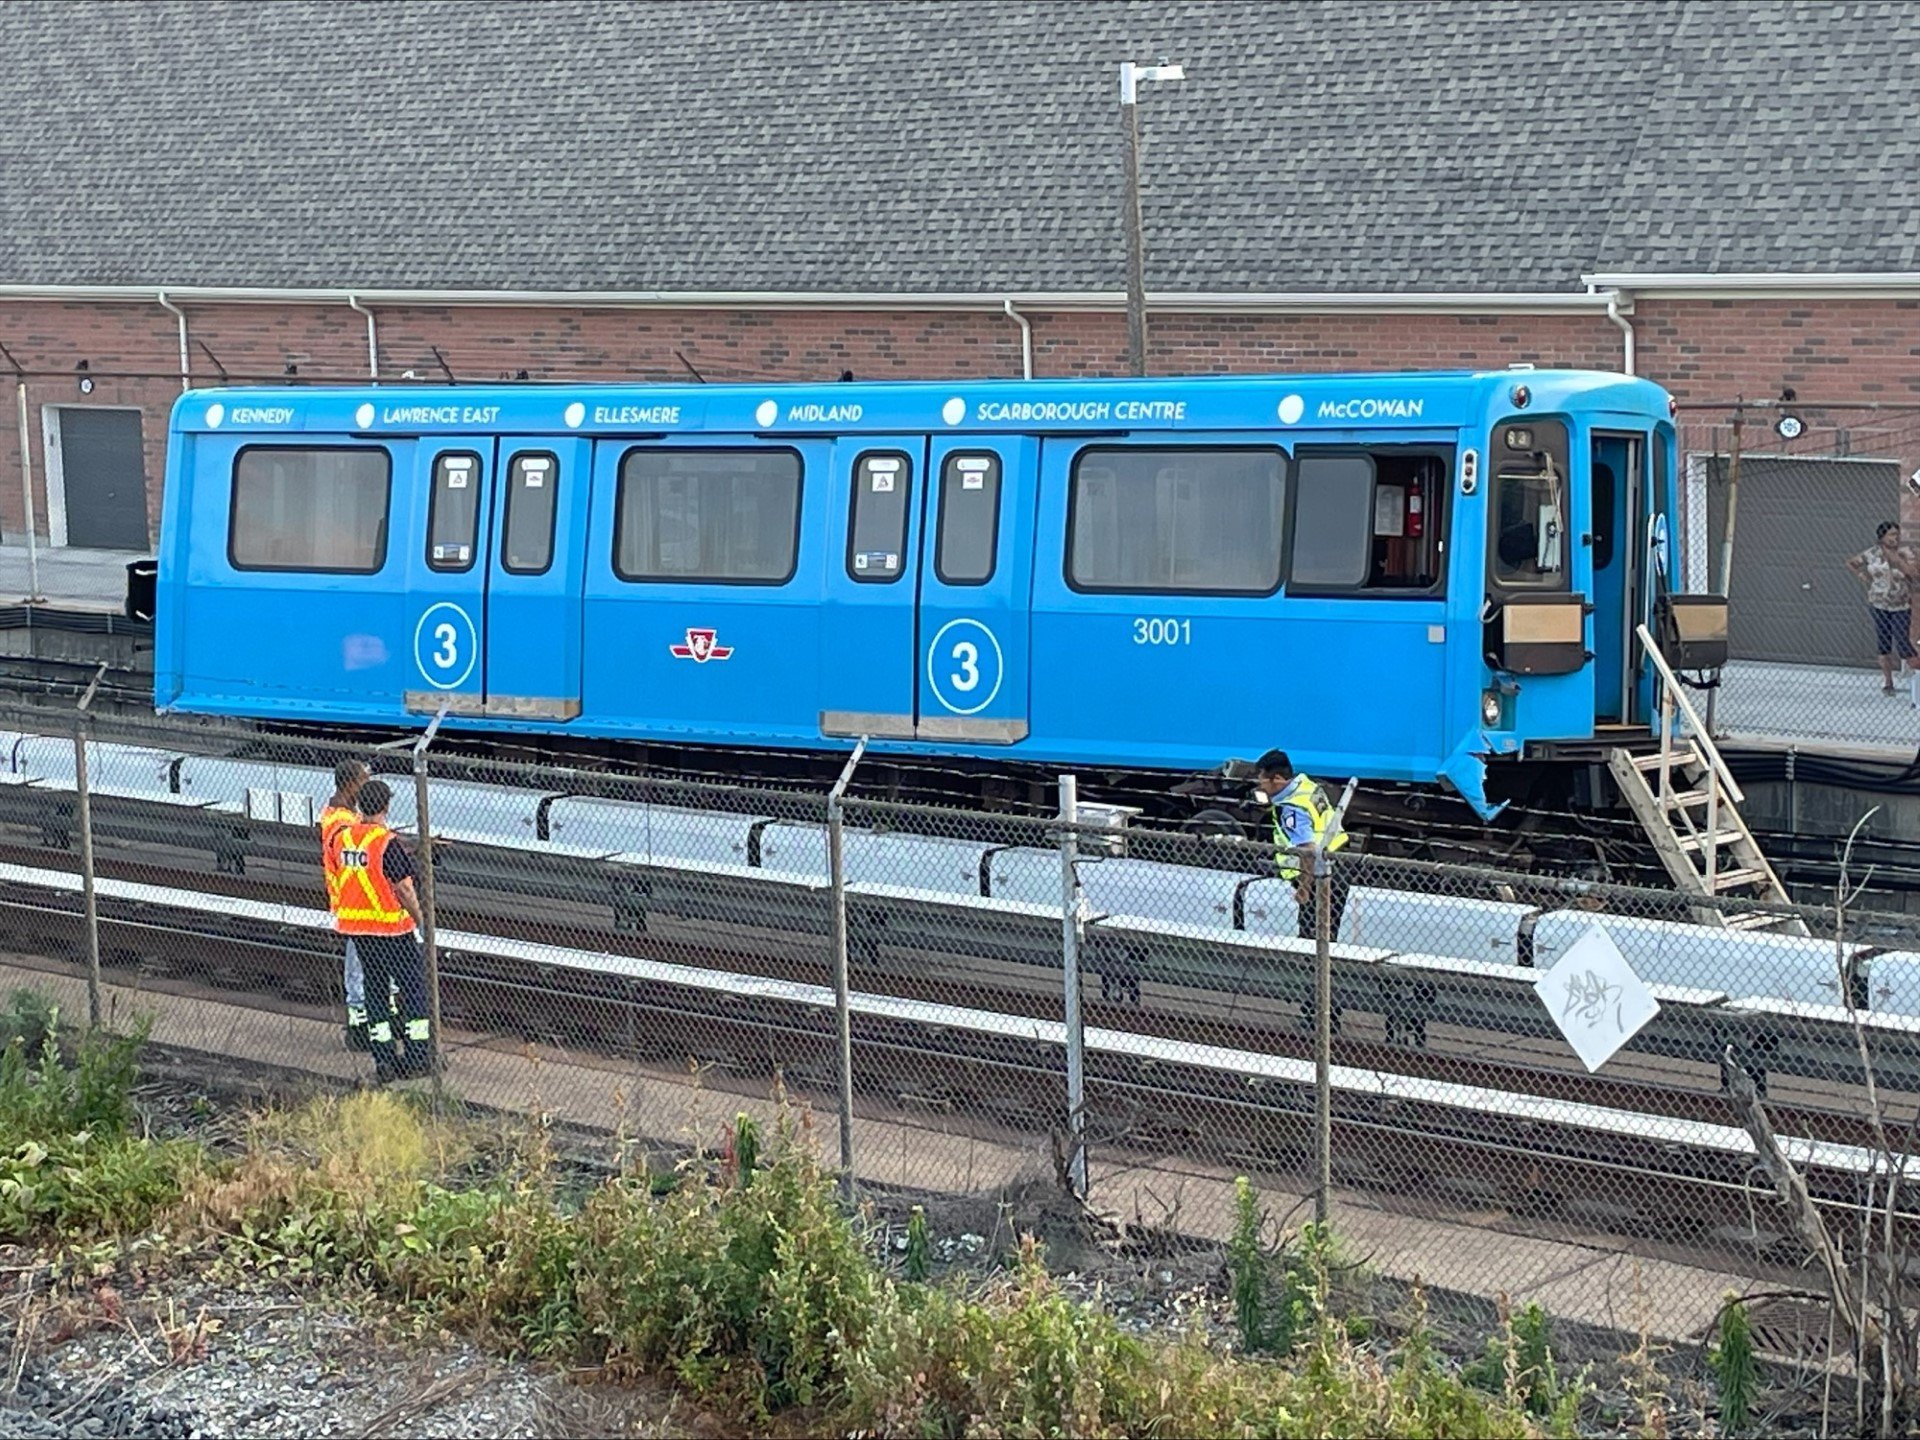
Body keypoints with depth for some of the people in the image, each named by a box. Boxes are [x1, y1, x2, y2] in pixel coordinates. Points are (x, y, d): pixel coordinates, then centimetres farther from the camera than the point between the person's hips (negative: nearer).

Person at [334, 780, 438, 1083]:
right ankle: (417, 1056, 7)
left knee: (375, 988, 13)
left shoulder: (343, 838, 2)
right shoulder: (388, 843, -19)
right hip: (391, 927, -7)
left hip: (355, 925, 7)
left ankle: (383, 1059, 14)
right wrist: (419, 918, -3)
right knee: (413, 986, 6)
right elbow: (403, 889, -15)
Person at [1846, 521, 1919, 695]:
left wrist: (1897, 559, -23)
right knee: (1883, 644, 9)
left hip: (1901, 607, -2)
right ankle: (1887, 682, 22)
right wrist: (1862, 576, 2)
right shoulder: (1871, 554, -1)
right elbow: (1851, 562, 14)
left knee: (1902, 642, -12)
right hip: (1879, 606, 2)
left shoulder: (1904, 553, -6)